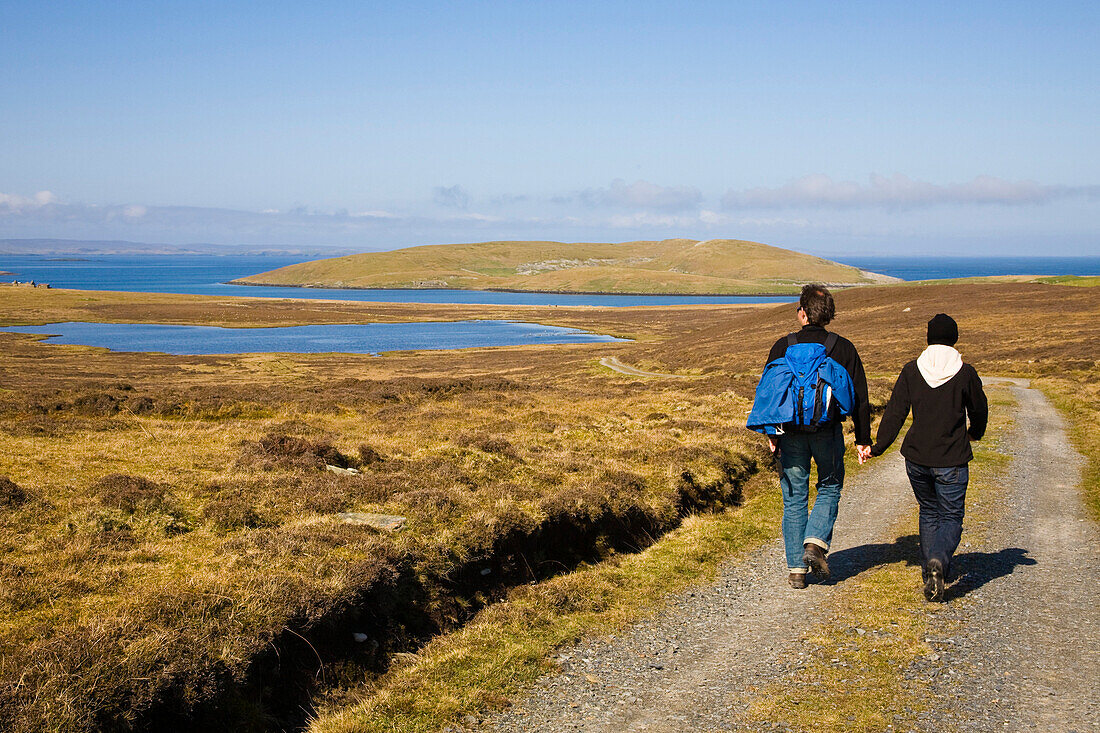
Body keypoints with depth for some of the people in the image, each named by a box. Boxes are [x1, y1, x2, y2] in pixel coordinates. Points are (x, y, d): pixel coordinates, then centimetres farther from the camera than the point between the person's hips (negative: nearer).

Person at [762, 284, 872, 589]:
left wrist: (771, 433, 11)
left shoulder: (783, 346, -1)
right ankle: (816, 543, -2)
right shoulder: (843, 348, -1)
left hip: (791, 432, 1)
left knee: (794, 498, 8)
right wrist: (863, 440, 4)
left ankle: (795, 569, 9)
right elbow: (859, 397, -1)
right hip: (828, 432, 0)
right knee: (829, 488, 19)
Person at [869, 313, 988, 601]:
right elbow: (979, 411, 6)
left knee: (929, 512, 21)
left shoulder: (911, 371, -3)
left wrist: (878, 446, 4)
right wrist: (975, 433, 27)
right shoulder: (965, 373, -7)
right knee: (951, 517, 5)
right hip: (951, 460, -3)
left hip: (916, 457, 3)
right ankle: (938, 562, -22)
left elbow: (895, 411, -3)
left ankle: (930, 570, 23)